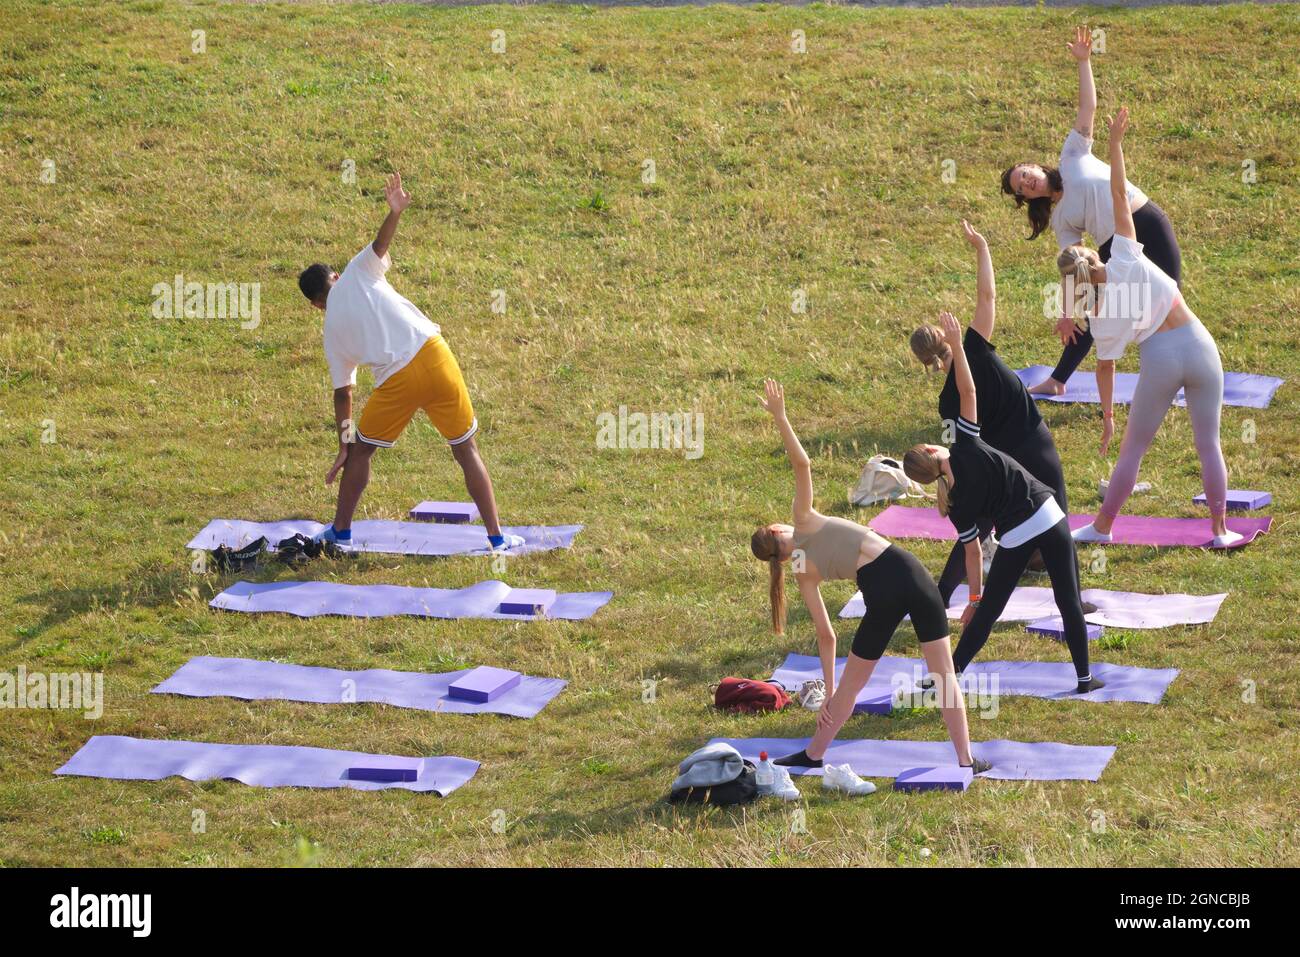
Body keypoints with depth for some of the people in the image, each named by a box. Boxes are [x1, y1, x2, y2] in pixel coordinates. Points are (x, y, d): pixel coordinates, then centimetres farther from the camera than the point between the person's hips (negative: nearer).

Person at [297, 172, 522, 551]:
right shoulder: (357, 274, 15)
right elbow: (380, 245, -9)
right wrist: (395, 212, -21)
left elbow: (343, 394, 17)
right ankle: (496, 537, 11)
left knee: (360, 450, 23)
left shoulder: (332, 331, 16)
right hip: (433, 356, 1)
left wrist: (343, 446, 23)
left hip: (397, 380, -1)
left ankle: (340, 531, 31)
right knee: (466, 450, 11)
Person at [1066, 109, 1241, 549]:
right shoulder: (1126, 260, -7)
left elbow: (1105, 368, 2)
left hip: (1160, 360, -1)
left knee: (1132, 449, 14)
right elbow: (1118, 193, -7)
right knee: (1209, 445, 11)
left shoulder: (1101, 316, -3)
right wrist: (1115, 143, -4)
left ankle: (1102, 526, 23)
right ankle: (1220, 529, 15)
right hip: (1198, 347, 1)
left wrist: (1107, 414, 13)